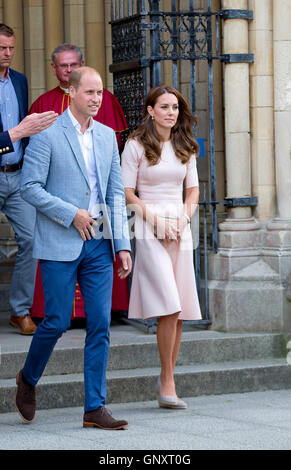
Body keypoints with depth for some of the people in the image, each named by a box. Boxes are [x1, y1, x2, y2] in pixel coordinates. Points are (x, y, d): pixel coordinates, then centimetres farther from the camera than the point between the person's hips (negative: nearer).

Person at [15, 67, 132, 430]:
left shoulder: (107, 136, 12)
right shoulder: (47, 135, -5)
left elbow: (115, 193, 13)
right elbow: (29, 186, -9)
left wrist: (122, 244, 6)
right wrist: (71, 214, -15)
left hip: (99, 244, 5)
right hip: (60, 244, -5)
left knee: (100, 325, 0)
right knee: (57, 321, -3)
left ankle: (95, 408, 3)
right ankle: (28, 378, 25)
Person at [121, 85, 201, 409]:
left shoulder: (185, 147, 13)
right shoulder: (136, 145, -1)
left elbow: (193, 189, 16)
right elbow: (127, 193, -2)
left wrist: (183, 218, -2)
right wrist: (155, 218, -12)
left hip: (180, 227, 5)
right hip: (149, 228, -5)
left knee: (179, 311, 1)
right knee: (169, 308, -15)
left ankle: (166, 380, 12)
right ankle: (167, 381, -7)